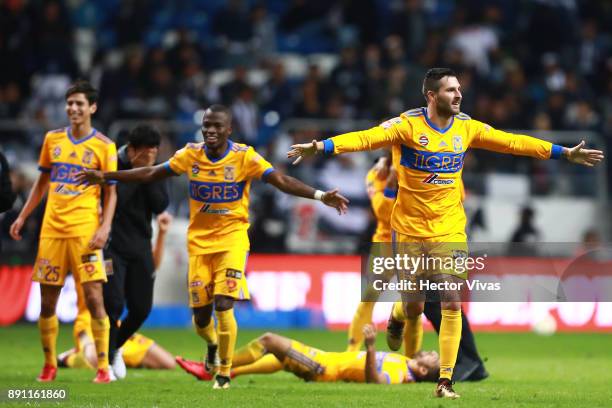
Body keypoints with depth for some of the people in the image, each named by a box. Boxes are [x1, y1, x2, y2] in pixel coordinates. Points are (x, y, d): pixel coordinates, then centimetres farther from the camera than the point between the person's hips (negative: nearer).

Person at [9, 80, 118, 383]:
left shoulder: (104, 146, -1)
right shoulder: (53, 139, 10)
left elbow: (111, 192, -1)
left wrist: (105, 227, -13)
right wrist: (22, 217, 16)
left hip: (85, 231, -4)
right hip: (51, 230, 4)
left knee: (94, 297, -10)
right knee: (47, 301, 6)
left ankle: (103, 367, -4)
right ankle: (49, 365, 19)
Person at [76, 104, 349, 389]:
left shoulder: (244, 157, -10)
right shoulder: (191, 155, 0)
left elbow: (282, 182, -17)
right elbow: (151, 174, 8)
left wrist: (320, 196, -30)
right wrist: (105, 177, 7)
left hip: (232, 239, -3)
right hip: (199, 241, 3)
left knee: (223, 304, -17)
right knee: (200, 314, 5)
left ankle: (224, 372, 2)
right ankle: (212, 344, 43)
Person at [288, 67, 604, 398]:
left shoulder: (467, 128, 1)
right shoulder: (408, 125, -12)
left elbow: (512, 142, 7)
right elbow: (367, 138, -24)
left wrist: (564, 153, 9)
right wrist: (322, 147, -39)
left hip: (449, 230, 2)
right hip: (409, 230, -2)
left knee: (452, 303, -9)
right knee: (413, 308, 3)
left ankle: (445, 380, -4)